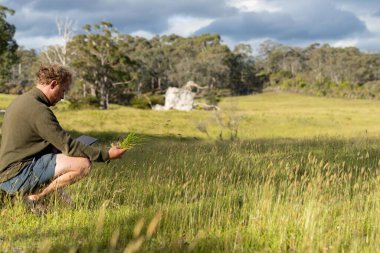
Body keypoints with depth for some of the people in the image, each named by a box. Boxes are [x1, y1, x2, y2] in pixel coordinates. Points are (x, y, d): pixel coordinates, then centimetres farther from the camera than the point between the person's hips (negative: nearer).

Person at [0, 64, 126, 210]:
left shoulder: (22, 101, 14)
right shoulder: (38, 110, -17)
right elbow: (69, 145, -16)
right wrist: (106, 154, -10)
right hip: (17, 176, -10)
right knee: (83, 164, -18)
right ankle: (33, 198, -9)